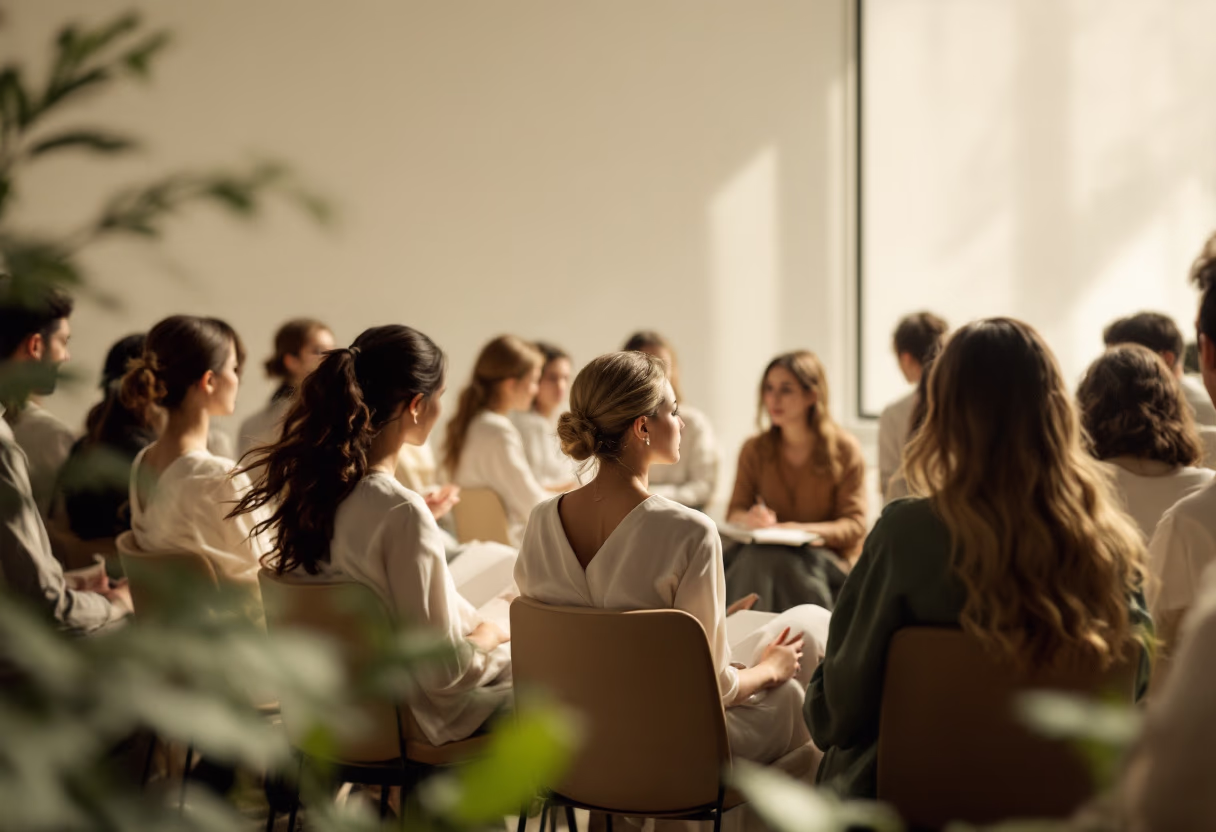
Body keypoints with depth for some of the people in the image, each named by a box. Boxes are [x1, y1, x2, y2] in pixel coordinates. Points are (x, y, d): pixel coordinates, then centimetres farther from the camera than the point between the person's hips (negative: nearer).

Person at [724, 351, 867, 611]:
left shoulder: (845, 449, -3)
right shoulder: (755, 450, 8)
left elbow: (855, 525, -8)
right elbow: (734, 514, 4)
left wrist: (804, 530, -25)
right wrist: (749, 518, -21)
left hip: (829, 557, -3)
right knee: (754, 556, -33)